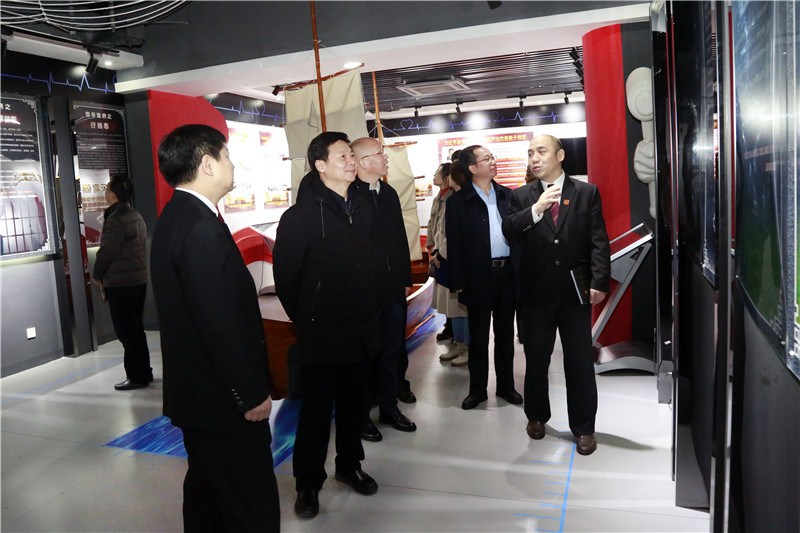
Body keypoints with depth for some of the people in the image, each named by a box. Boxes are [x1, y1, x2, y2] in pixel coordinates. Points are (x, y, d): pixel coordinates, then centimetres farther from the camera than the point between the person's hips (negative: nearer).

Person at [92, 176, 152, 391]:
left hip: (119, 283, -9)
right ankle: (144, 371, 24)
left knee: (126, 331, -1)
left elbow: (106, 252, -18)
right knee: (136, 329, 16)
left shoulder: (115, 220, -18)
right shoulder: (136, 216, 11)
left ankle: (136, 376, 5)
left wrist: (97, 275, 1)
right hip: (139, 280, 9)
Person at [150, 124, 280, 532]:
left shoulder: (174, 219, 9)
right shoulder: (202, 228, -23)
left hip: (194, 392, 11)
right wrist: (253, 394, -16)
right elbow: (222, 322, -26)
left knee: (207, 491, 23)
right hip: (222, 399, -11)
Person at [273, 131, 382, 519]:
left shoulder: (364, 206, 5)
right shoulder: (300, 216, -11)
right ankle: (308, 483, 25)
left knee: (355, 404, 18)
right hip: (320, 335, -5)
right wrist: (305, 318, 0)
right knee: (317, 410, 7)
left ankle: (349, 465, 38)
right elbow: (285, 277, -7)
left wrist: (370, 309, 10)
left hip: (361, 330, 5)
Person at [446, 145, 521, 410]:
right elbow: (454, 245, -4)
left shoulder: (508, 195, 8)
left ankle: (505, 385, 27)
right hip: (478, 277, -3)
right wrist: (458, 282, -8)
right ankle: (477, 389, 22)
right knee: (478, 337, 8)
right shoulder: (458, 201, -3)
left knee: (505, 334, 14)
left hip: (508, 273, 3)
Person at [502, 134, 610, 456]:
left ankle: (583, 427, 20)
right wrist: (536, 209, -21)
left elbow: (599, 241, -3)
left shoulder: (587, 193, 2)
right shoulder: (521, 197, 6)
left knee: (580, 361, 5)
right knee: (536, 358, 13)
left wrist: (599, 282, -12)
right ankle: (536, 415, 33)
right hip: (536, 292, 2)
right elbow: (508, 231, -8)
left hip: (576, 290, -1)